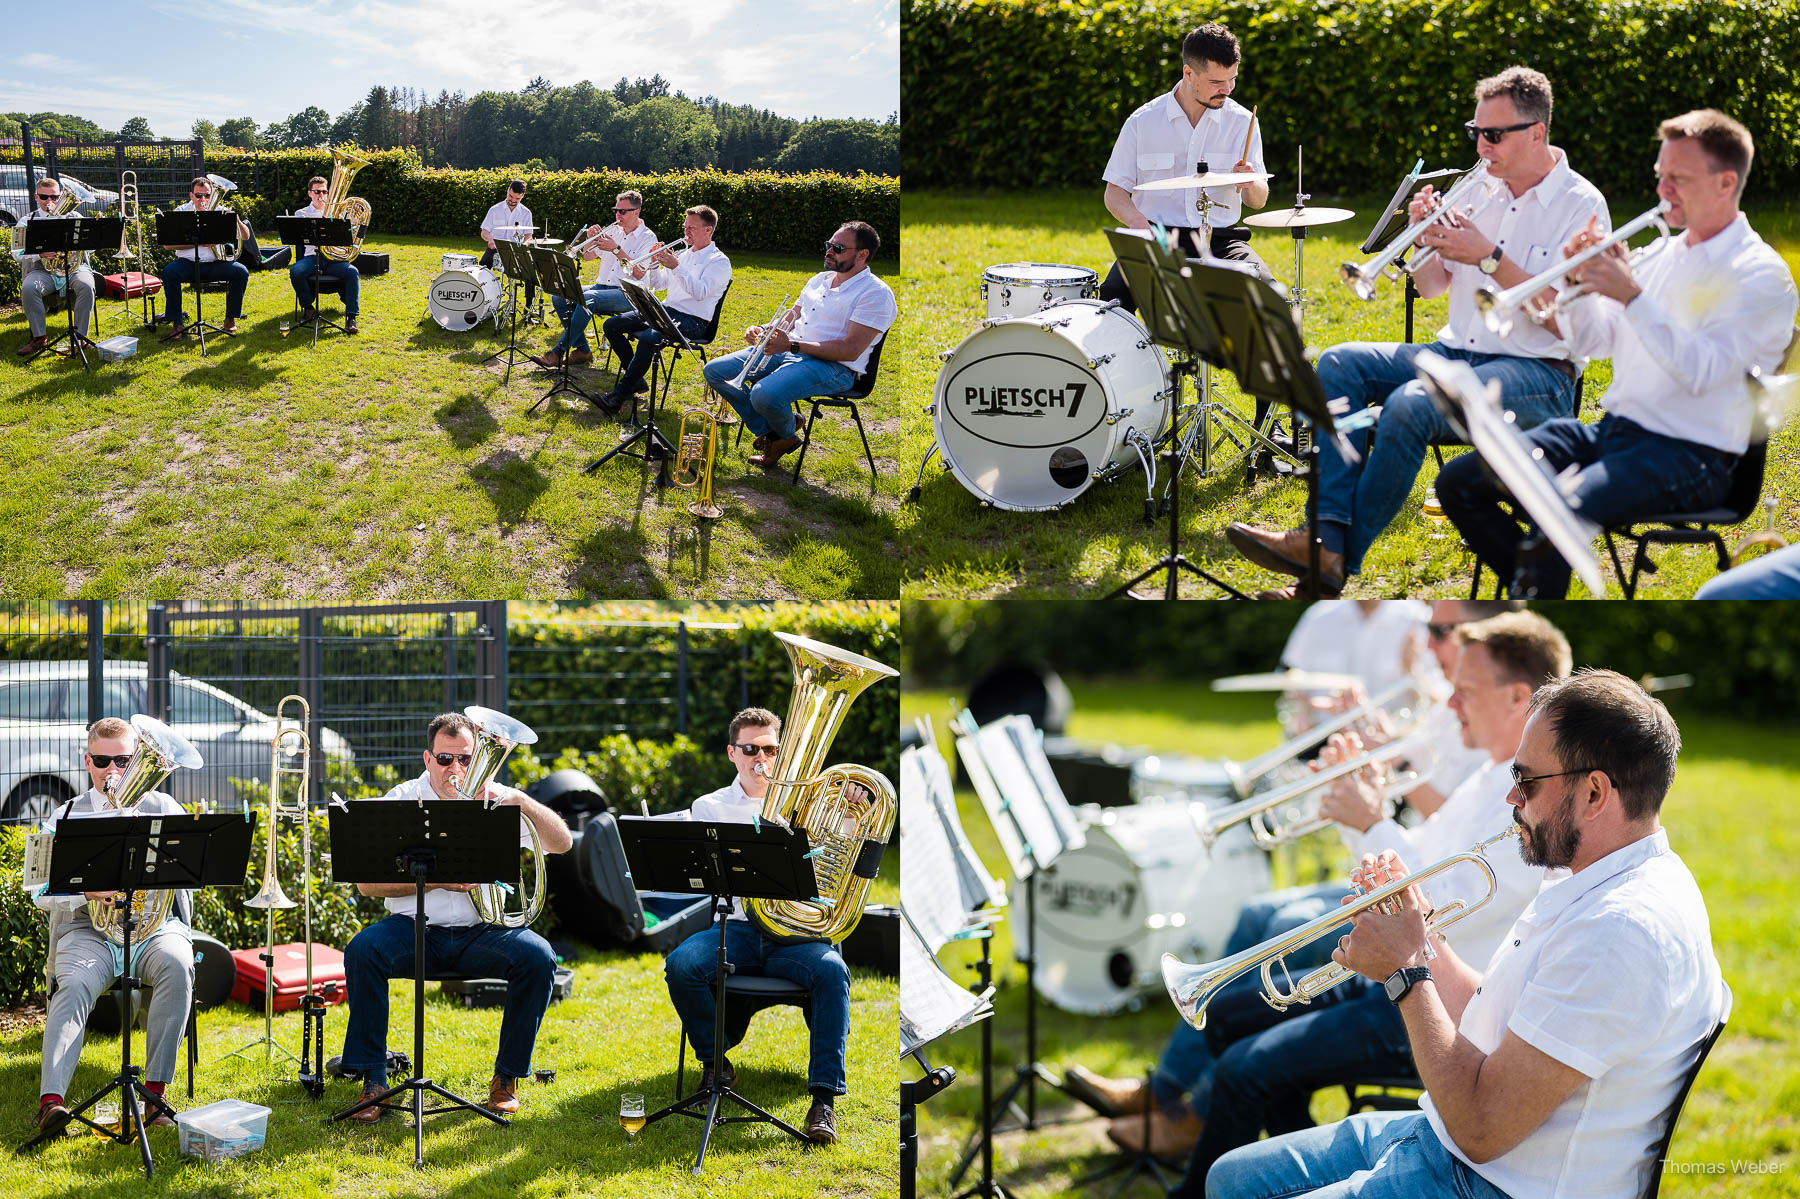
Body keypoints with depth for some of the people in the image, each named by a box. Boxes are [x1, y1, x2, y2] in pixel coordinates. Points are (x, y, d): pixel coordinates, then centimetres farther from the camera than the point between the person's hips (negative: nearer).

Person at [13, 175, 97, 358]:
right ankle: (39, 337, -22)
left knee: (86, 286, -33)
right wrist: (39, 253, -18)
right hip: (43, 269, 0)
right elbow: (16, 252, 2)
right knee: (28, 288, -32)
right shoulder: (28, 220, 12)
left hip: (74, 267, 0)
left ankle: (81, 336, -24)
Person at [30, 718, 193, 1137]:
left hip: (155, 924, 0)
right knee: (74, 985, -32)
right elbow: (42, 893, 7)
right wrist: (85, 889, -14)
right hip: (89, 929, 0)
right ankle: (51, 1100, -45)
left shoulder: (161, 808, 16)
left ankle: (155, 1090, -31)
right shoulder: (68, 816, 16)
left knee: (176, 966, -34)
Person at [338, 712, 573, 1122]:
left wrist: (519, 799, -15)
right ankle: (373, 1080, -21)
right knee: (362, 950, -30)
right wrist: (434, 880, -15)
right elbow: (366, 883, -4)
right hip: (413, 931, -1)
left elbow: (562, 843, -2)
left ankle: (506, 1077, -11)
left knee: (538, 956, -27)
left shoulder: (494, 802, 6)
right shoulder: (400, 801, 3)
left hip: (480, 932, 1)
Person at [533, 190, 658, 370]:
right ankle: (582, 350, -10)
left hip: (627, 294, -7)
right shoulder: (613, 232, 17)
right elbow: (587, 256, 20)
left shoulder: (648, 237, -3)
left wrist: (616, 249, -22)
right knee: (559, 297, -13)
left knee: (588, 299, -34)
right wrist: (591, 239, -1)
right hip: (602, 286, 7)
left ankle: (558, 353, -33)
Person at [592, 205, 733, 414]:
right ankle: (636, 380, 0)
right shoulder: (683, 254, 21)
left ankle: (620, 395, -32)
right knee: (611, 326, -3)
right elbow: (657, 283, 22)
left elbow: (700, 292, -19)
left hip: (691, 320, -9)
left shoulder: (720, 262, -4)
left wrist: (676, 267, -24)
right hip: (665, 310, 9)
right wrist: (655, 264, 2)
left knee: (648, 337, -36)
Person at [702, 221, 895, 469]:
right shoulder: (820, 279, 18)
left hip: (833, 366, -9)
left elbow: (851, 350, -19)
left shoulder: (876, 294, -10)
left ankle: (787, 435, 2)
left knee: (764, 395, -34)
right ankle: (768, 433, 4)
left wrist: (793, 345, -22)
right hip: (786, 349, 9)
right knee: (713, 372, -2)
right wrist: (762, 331, 4)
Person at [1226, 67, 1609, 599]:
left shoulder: (1582, 205, -6)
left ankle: (1337, 562, -26)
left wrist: (1489, 258, -19)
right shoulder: (1479, 189, 14)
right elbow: (1431, 287, 16)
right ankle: (1327, 537, -30)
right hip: (1457, 351, 7)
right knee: (1340, 365, -15)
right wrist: (1427, 240, -5)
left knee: (1410, 405, -33)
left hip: (1537, 373, -7)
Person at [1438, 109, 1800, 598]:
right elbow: (1594, 342, 18)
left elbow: (1700, 372, -20)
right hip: (1613, 430, 8)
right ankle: (1536, 583, 6)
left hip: (1687, 455, -8)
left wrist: (1632, 296, -21)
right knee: (1458, 484, -5)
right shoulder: (1662, 255, 16)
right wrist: (1582, 284, -1)